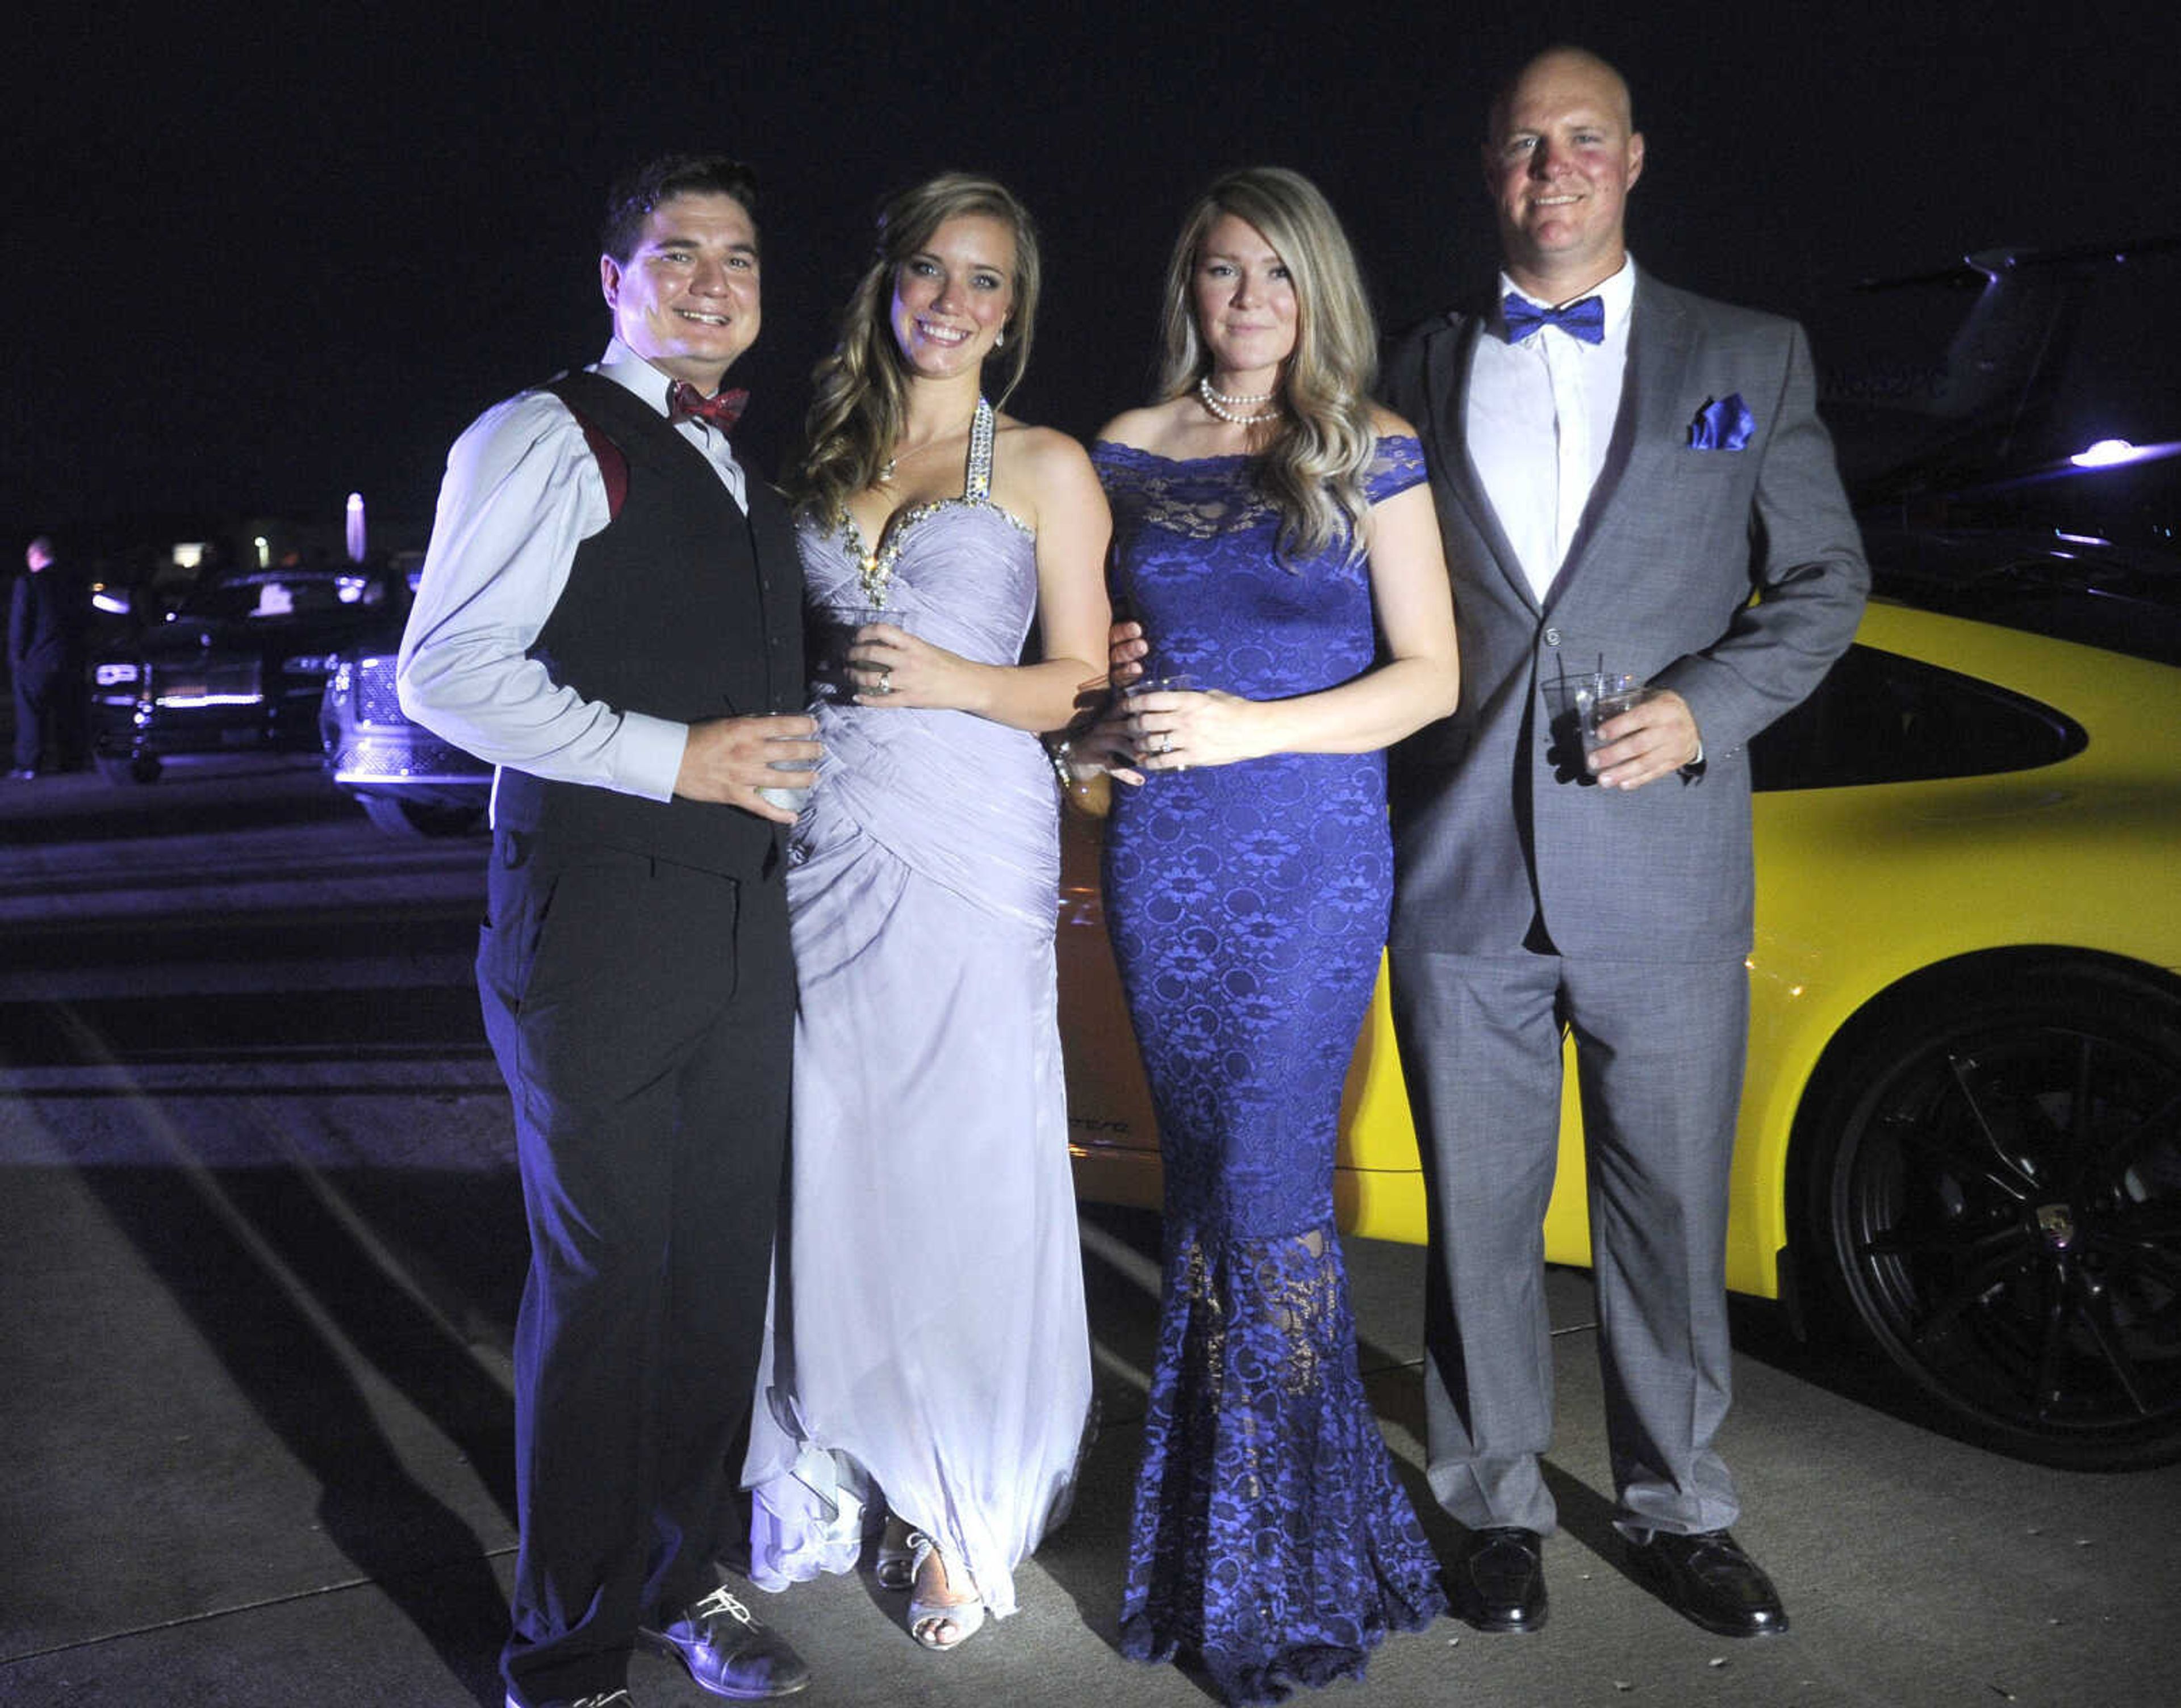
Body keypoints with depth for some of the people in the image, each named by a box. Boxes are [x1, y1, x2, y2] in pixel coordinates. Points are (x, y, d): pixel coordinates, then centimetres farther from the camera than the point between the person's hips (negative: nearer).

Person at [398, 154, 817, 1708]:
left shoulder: (743, 473, 20)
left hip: (744, 921, 7)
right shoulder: (549, 438, -5)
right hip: (600, 920, -7)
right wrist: (675, 759, -17)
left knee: (722, 1270, 13)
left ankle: (679, 1578, 32)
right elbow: (447, 672, -14)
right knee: (603, 1285, 0)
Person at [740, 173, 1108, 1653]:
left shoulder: (1045, 467, 6)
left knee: (963, 1180, -1)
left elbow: (1085, 686, 3)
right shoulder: (823, 462, 16)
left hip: (970, 857, -3)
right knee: (821, 1171, 4)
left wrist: (958, 681, -13)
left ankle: (962, 1516, 14)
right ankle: (827, 1478, 22)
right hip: (820, 849, 3)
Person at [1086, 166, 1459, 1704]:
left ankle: (1290, 1577, 9)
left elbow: (1429, 674, -2)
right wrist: (1107, 708, -3)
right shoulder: (1128, 454, 11)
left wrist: (1250, 728, -13)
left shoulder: (1372, 454, 2)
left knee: (1266, 1189, -6)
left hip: (1314, 861, -3)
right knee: (1207, 1186, 8)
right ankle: (1215, 1530, 22)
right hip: (1163, 865, 3)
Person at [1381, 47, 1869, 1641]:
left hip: (1663, 868, 0)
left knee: (1671, 1213, 9)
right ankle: (1498, 1508, 25)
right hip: (1462, 871, 1)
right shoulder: (1421, 371, 12)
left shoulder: (1752, 357, 9)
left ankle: (1678, 1510, 27)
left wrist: (1707, 707, -8)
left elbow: (1825, 582, 8)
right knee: (1481, 1217, 9)